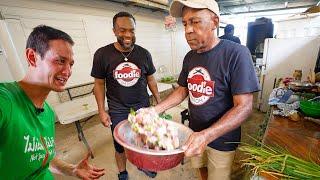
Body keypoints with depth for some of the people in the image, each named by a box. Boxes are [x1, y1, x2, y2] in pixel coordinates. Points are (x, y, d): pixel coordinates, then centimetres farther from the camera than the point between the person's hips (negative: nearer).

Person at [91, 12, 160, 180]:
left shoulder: (144, 54, -5)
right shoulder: (102, 54, -10)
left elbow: (150, 79, 4)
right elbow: (99, 83, -2)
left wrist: (159, 101, 5)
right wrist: (101, 111, -4)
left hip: (143, 107, 2)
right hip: (117, 112, -1)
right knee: (120, 146, 17)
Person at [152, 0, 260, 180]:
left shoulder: (236, 54, -21)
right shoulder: (190, 57, -2)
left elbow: (244, 106, -23)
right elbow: (182, 90, 3)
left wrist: (207, 135, -34)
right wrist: (156, 109, -9)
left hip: (221, 138, -4)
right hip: (195, 133, 5)